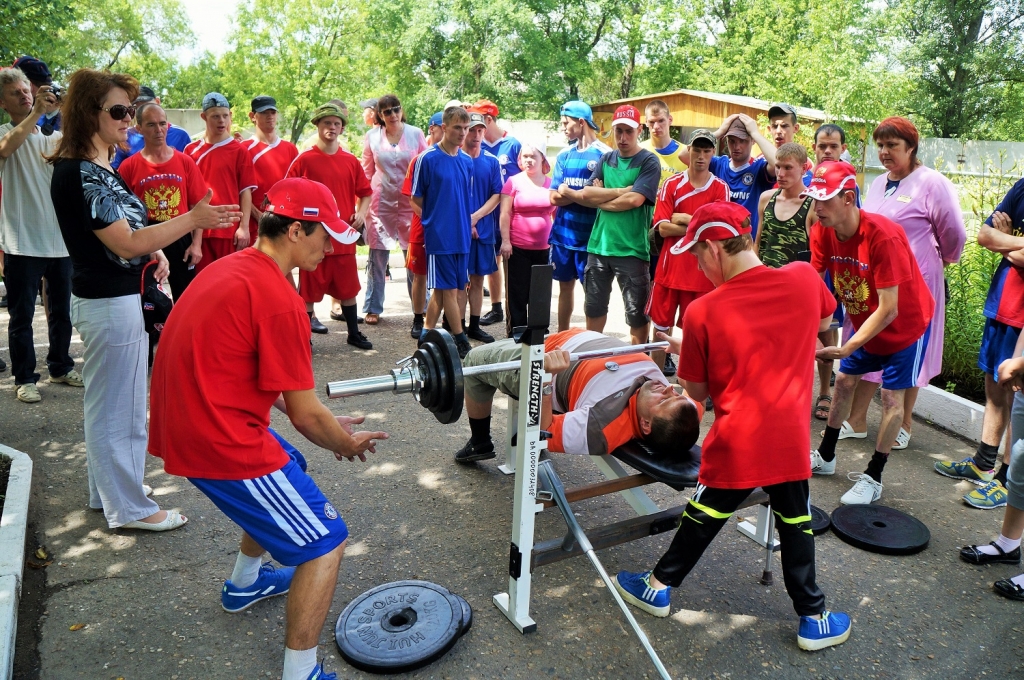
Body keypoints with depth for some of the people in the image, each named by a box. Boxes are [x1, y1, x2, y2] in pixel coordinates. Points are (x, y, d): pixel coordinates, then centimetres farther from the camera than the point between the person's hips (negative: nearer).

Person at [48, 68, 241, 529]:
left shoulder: (97, 167, 10)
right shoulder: (78, 173, -20)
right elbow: (125, 244, -24)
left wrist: (152, 249, 4)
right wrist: (192, 220, -25)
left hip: (114, 297, 10)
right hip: (108, 304, -10)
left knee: (109, 402, 20)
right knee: (117, 407, 2)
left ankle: (108, 489, 36)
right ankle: (129, 508, 16)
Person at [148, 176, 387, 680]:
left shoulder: (230, 269, 9)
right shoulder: (279, 299, -21)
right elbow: (305, 415, -16)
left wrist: (328, 424, 17)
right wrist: (346, 445, 5)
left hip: (184, 425, 10)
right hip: (221, 445, -10)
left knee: (288, 468, 32)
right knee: (326, 541, -3)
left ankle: (246, 582, 51)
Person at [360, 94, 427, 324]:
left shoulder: (415, 134, 2)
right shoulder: (372, 136, 5)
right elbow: (366, 172, 12)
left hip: (410, 201, -1)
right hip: (381, 200, 1)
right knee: (377, 256, 3)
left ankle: (420, 308, 11)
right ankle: (373, 308, 14)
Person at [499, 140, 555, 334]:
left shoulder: (551, 183, 9)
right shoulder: (513, 181, 1)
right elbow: (505, 213, -2)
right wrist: (505, 241, -10)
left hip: (543, 249, 3)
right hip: (517, 249, -2)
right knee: (517, 294, 4)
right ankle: (515, 334, 13)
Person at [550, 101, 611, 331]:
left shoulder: (604, 154, -6)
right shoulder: (565, 155, 9)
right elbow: (554, 197, 1)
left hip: (590, 235, -5)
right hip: (563, 233, 5)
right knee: (565, 286, 15)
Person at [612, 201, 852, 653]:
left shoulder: (701, 312, -16)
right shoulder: (805, 278, -7)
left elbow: (697, 391, -4)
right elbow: (825, 321, 17)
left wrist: (684, 351, 13)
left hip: (735, 444, -2)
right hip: (791, 440, 3)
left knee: (702, 518, 15)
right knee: (796, 524, 20)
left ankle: (659, 588, 34)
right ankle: (814, 619, 33)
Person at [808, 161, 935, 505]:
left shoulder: (884, 236, -34)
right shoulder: (823, 232, -16)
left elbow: (888, 309, -33)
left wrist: (848, 348, -37)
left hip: (906, 324, -6)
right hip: (864, 322, 6)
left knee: (891, 396, -3)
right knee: (844, 381, 12)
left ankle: (873, 479, 8)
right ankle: (825, 457, 27)